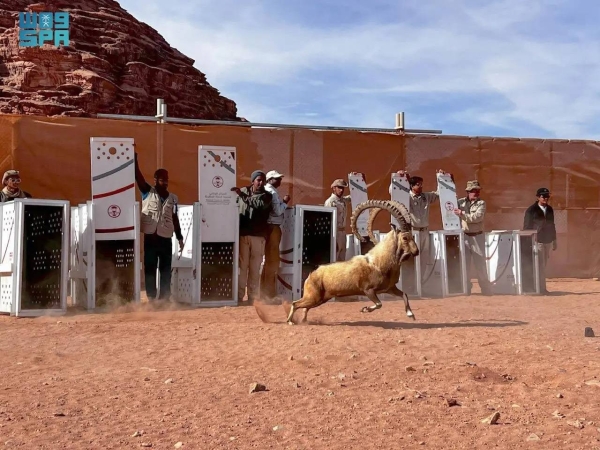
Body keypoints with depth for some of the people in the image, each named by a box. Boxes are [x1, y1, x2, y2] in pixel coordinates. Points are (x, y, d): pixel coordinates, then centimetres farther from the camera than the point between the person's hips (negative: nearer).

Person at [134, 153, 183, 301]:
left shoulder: (173, 198, 10)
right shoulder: (148, 192, 3)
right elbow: (137, 174, -7)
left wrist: (180, 237, 14)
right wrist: (134, 155, -17)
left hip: (166, 238, 2)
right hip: (150, 237, -2)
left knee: (166, 269, 6)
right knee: (149, 268, 3)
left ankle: (165, 297, 13)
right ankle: (151, 297, 10)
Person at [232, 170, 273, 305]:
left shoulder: (267, 196, 6)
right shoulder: (243, 191, 12)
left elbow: (260, 205, -15)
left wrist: (243, 195, -21)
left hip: (258, 236, 0)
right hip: (243, 234, 1)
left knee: (255, 267, 2)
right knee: (242, 266, 0)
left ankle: (252, 297, 7)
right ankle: (239, 296, 4)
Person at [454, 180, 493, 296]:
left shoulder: (481, 203, -3)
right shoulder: (460, 202, 4)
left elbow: (477, 217, -17)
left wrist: (462, 215, -24)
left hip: (477, 237, -2)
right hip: (463, 236, 2)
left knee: (480, 265, 4)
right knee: (464, 264, 4)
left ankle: (487, 290, 14)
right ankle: (465, 290, 11)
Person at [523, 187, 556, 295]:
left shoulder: (550, 209, 12)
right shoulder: (531, 210, -6)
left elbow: (552, 225, 18)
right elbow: (526, 227, -6)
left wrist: (554, 240, 17)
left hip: (548, 241, 6)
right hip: (537, 241, -6)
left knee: (543, 265, 9)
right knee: (540, 266, -8)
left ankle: (542, 288, 14)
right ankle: (541, 288, -4)